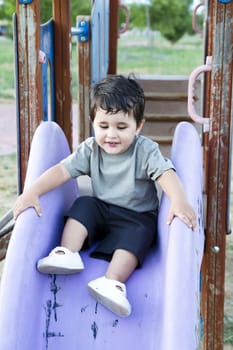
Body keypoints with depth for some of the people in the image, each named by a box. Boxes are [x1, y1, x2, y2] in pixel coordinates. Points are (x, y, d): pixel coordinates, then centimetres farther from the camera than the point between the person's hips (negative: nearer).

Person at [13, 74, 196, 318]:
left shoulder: (146, 150, -14)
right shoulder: (91, 149, -6)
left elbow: (165, 174, -29)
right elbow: (62, 170, -13)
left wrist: (179, 201, -48)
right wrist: (32, 192, -26)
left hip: (137, 217, -4)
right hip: (102, 211, 4)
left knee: (137, 235, -31)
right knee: (83, 205, -19)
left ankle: (112, 282, -44)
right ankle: (67, 254, -24)